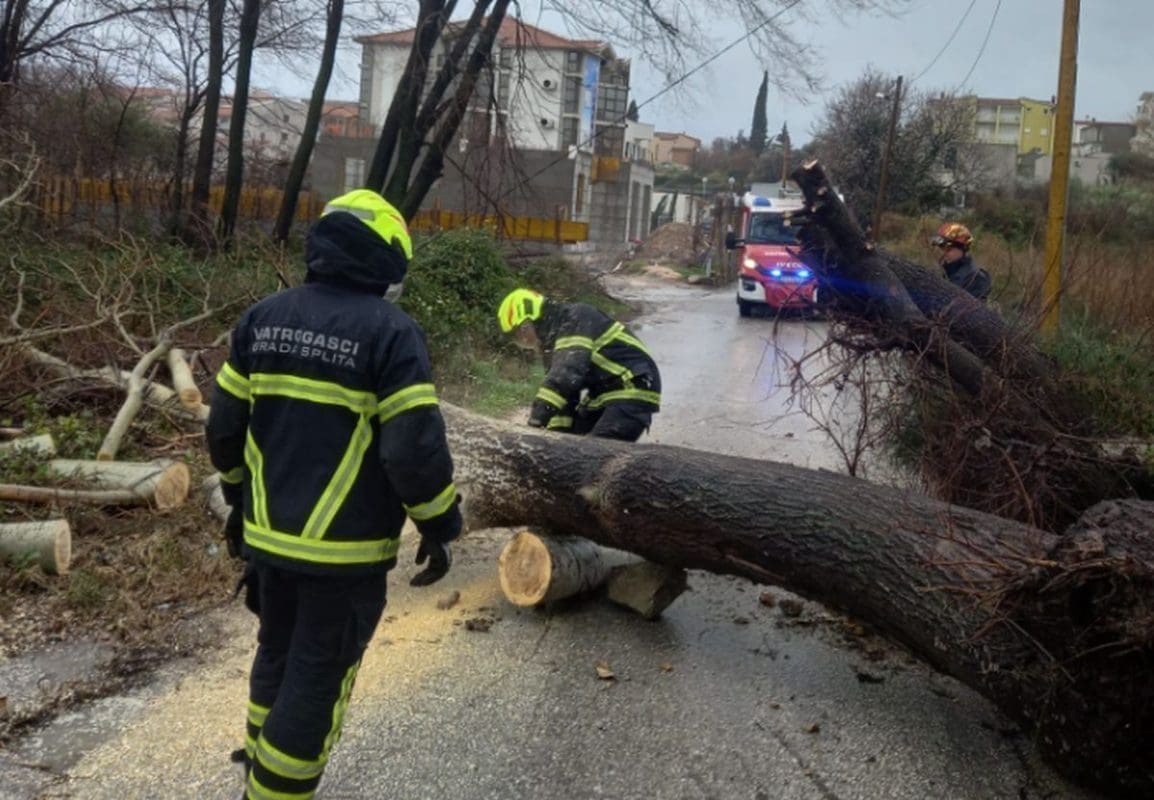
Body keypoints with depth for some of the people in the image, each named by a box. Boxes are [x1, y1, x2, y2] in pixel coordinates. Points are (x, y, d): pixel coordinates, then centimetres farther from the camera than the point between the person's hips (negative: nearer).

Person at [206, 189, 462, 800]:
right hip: (345, 549, -6)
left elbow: (225, 428, 8)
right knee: (317, 678, 7)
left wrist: (240, 501, 22)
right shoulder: (390, 330, -15)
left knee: (276, 656, 25)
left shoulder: (263, 318, 3)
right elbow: (415, 449, -19)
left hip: (268, 535, 7)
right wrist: (440, 529, -7)